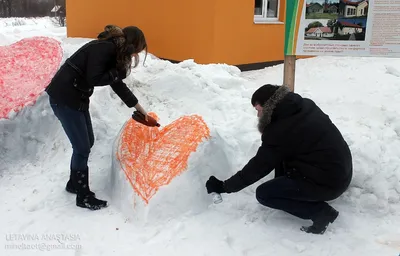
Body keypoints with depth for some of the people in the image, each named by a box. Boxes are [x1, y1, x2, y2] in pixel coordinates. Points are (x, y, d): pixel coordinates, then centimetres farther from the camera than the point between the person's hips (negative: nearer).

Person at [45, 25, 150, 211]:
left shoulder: (113, 51, 9)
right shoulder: (104, 48, -20)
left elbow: (118, 84, 17)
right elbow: (94, 79, -28)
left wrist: (139, 108, 23)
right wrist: (119, 71, -15)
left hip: (77, 97, 9)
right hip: (63, 98, -9)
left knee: (87, 143, 17)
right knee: (82, 147, -2)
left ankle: (74, 183, 36)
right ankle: (83, 196, 13)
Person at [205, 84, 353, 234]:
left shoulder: (280, 131, -21)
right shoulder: (305, 105, 1)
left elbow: (258, 167, -14)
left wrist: (224, 186, -3)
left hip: (328, 182, -9)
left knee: (263, 194, -4)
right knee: (280, 155, 17)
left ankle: (321, 212, -4)